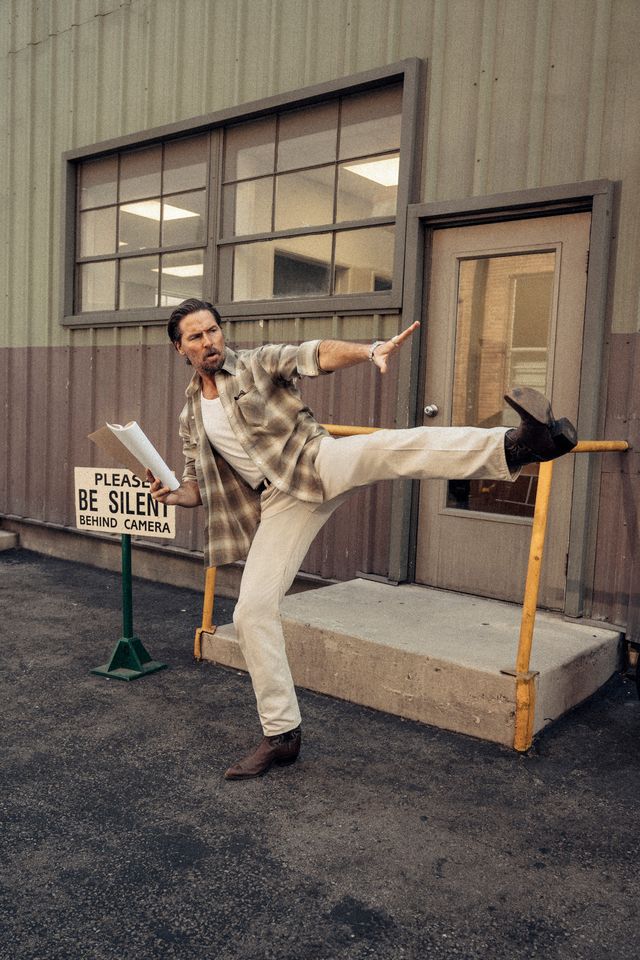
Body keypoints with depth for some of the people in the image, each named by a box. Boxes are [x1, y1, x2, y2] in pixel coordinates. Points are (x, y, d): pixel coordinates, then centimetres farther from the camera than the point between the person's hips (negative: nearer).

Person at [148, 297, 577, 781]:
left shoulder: (257, 363, 3)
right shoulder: (191, 417, 16)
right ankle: (281, 734, 11)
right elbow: (198, 485, 20)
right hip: (279, 502, 4)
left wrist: (371, 351, -34)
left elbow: (316, 355, -14)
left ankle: (516, 445, -57)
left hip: (317, 463, -4)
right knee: (252, 611, -3)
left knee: (391, 447, -34)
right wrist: (173, 494, -4)